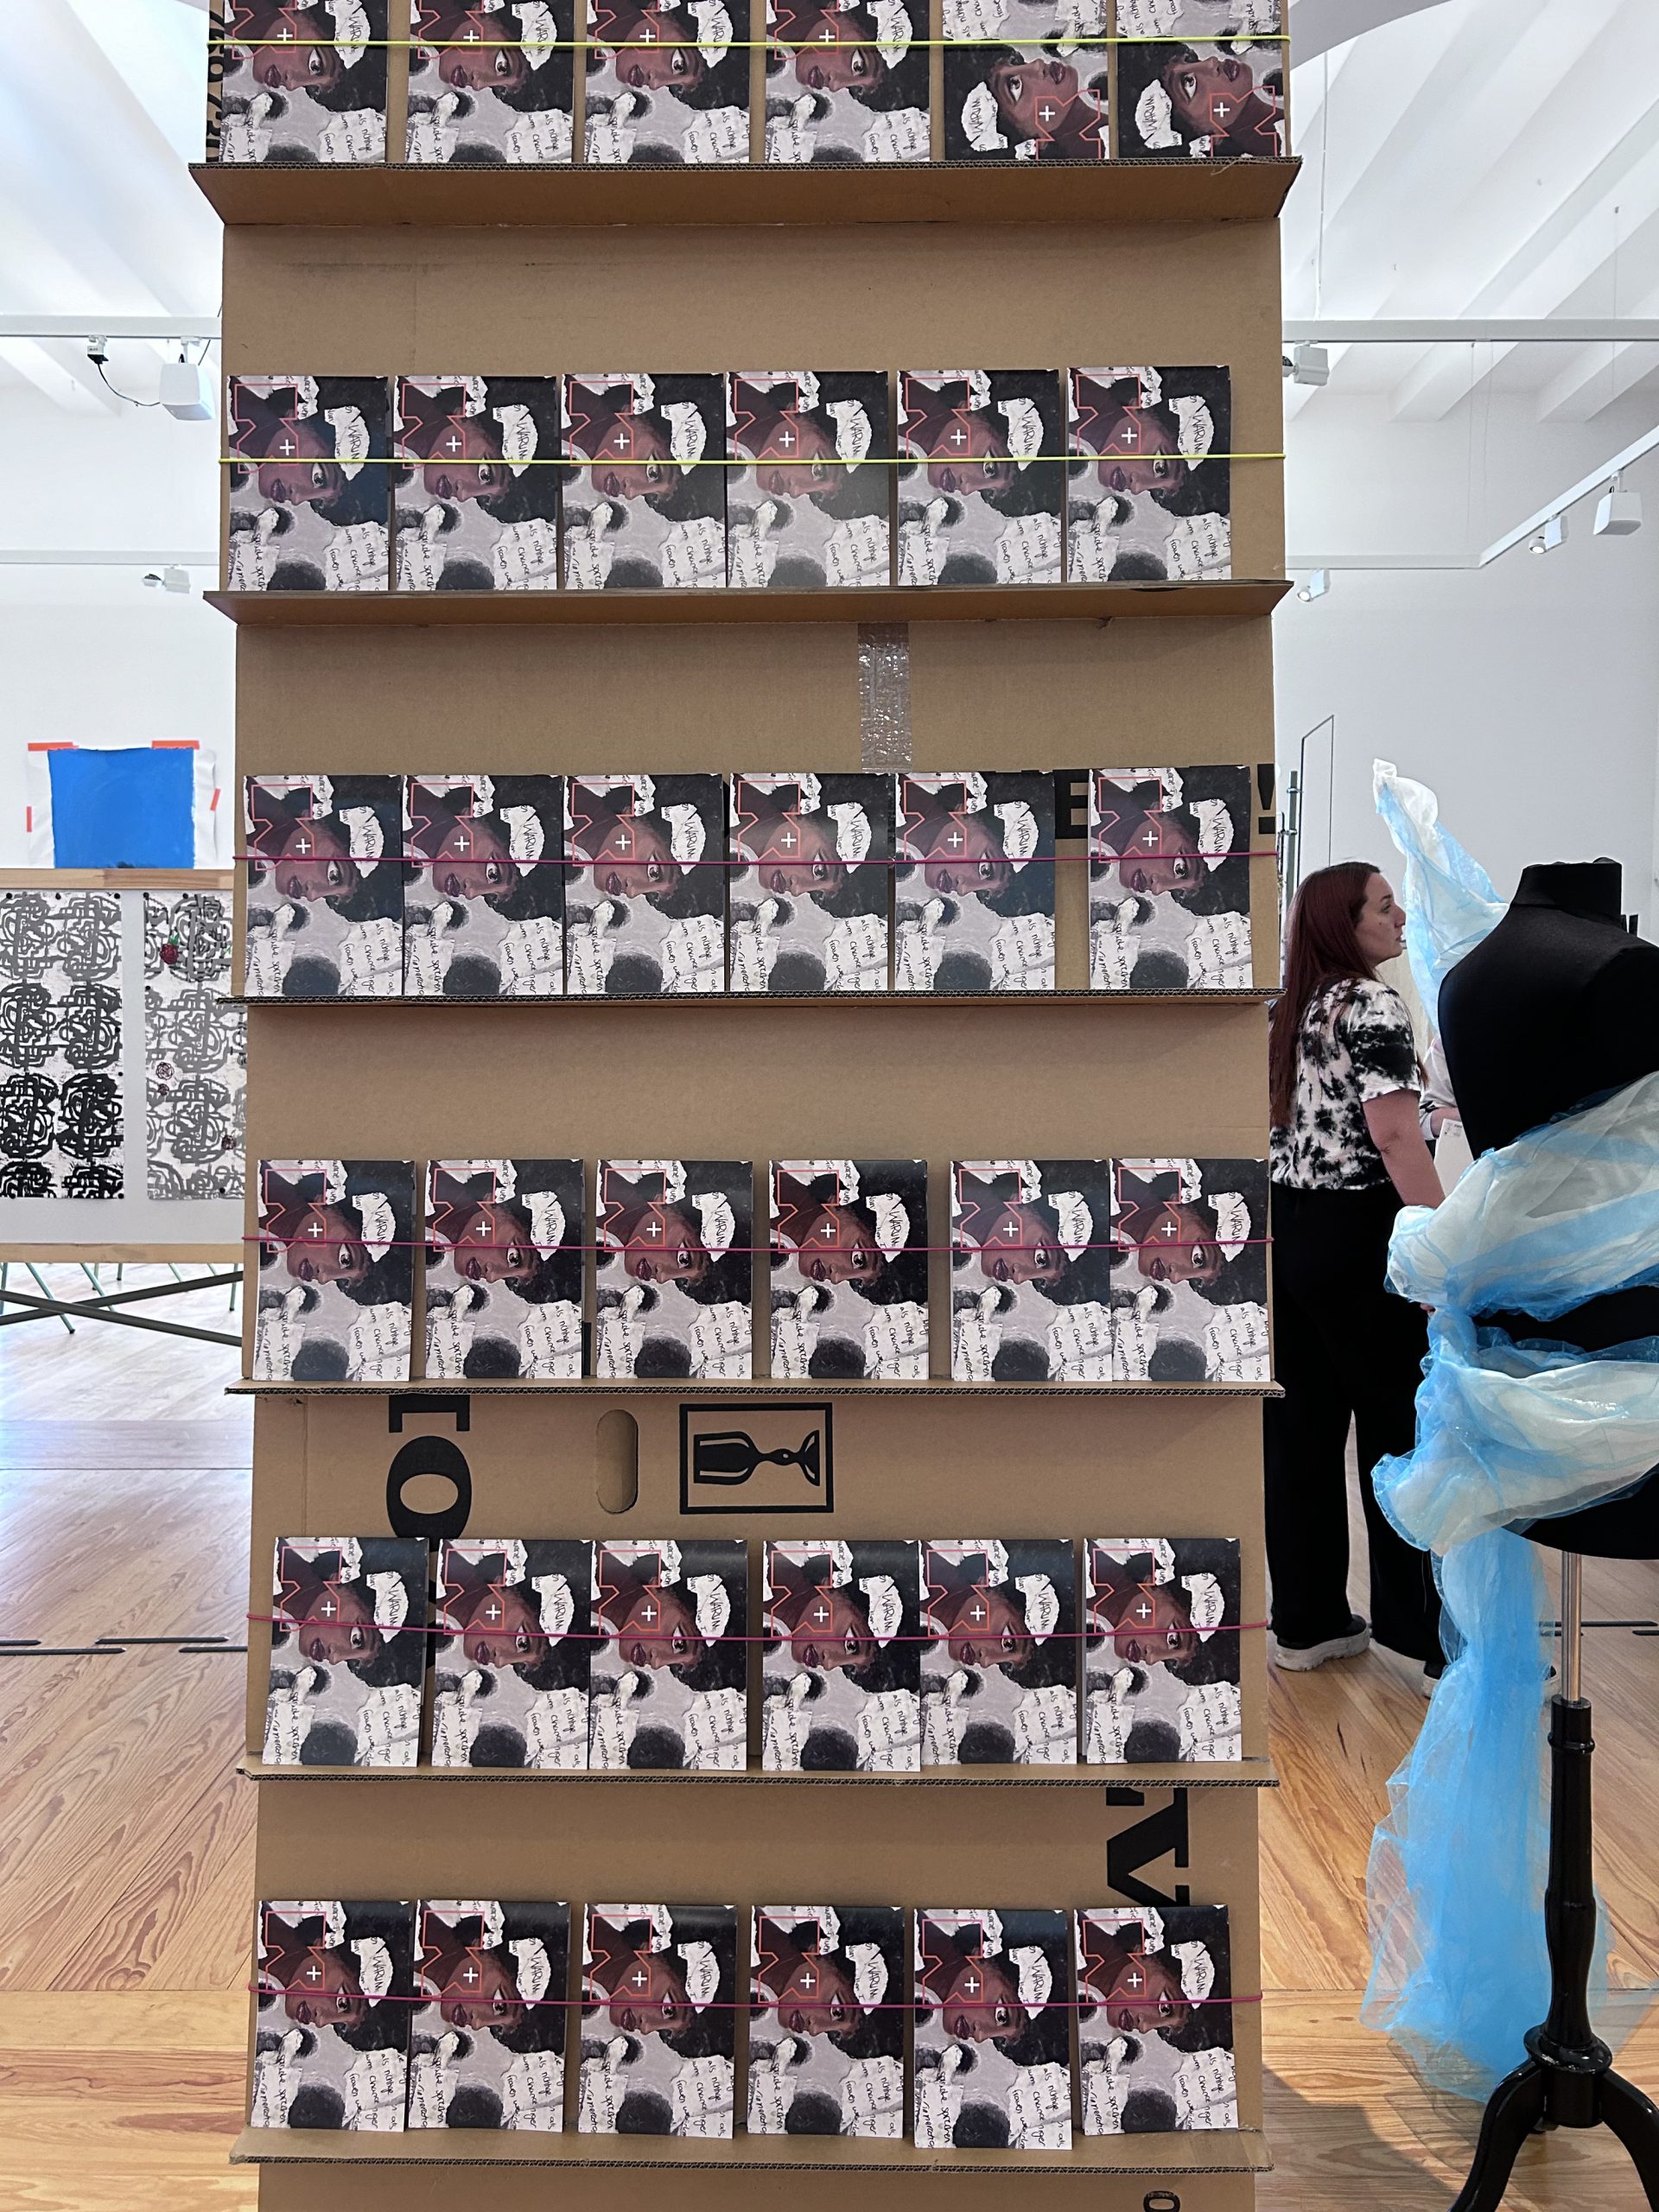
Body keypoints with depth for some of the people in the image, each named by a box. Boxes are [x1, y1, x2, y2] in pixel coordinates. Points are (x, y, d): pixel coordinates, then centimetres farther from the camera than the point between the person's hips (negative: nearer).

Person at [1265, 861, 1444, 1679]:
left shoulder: (1289, 1010, 13)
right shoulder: (1373, 1005, -12)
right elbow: (1396, 1137, -21)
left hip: (1288, 1233, 8)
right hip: (1357, 1237, -8)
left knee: (1302, 1426, 10)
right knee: (1396, 1425, 3)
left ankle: (1306, 1621, 18)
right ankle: (1416, 1624, 12)